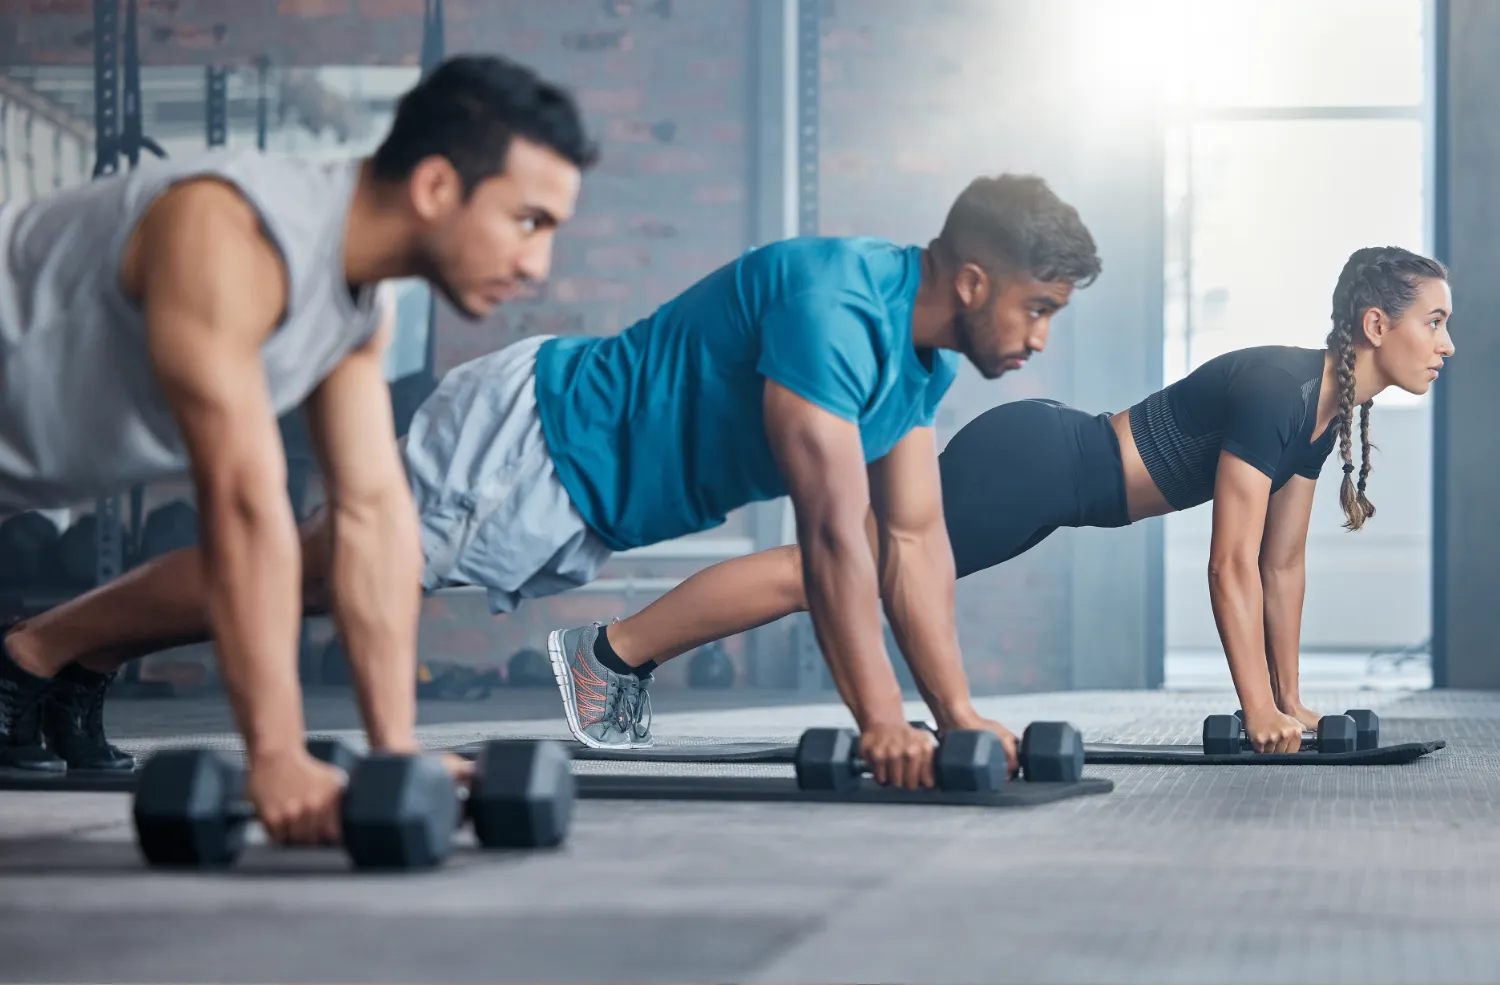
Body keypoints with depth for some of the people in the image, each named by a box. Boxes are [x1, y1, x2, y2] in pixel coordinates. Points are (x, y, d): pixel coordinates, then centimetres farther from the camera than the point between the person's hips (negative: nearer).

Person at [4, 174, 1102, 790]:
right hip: (524, 445, -9)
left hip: (571, 513, 9)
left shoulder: (924, 347, 1)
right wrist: (883, 726, -33)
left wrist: (960, 709, -2)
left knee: (317, 579, 15)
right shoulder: (833, 303, -29)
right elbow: (835, 529, -33)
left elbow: (916, 536, 5)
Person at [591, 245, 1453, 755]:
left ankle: (632, 661, 20)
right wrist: (1259, 711, -21)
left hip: (1052, 477, 9)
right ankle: (612, 650, 2)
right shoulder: (1275, 393, -24)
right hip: (1027, 466, -9)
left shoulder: (1330, 409, 4)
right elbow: (1232, 564, -24)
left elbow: (1284, 562, 12)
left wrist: (1289, 697, 12)